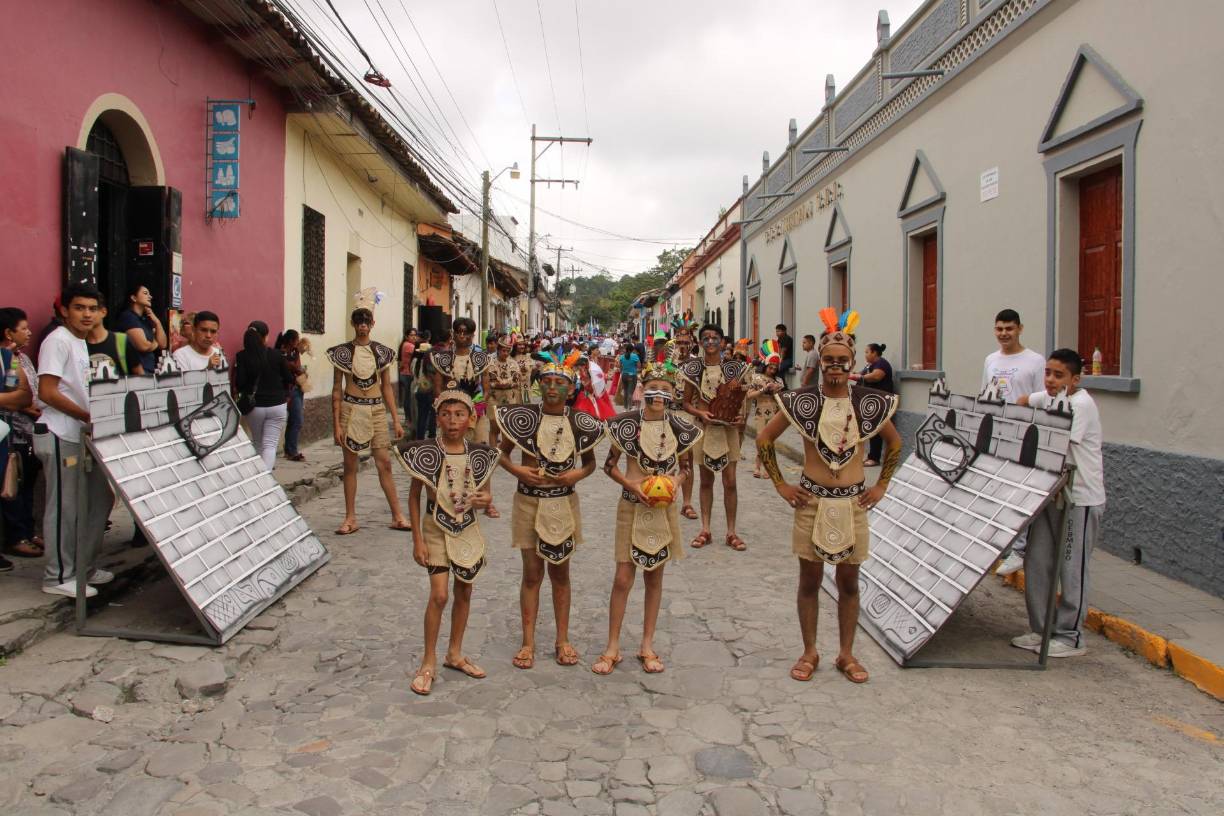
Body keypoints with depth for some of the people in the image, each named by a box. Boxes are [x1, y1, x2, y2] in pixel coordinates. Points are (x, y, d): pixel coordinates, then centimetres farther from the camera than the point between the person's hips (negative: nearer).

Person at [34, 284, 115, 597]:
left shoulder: (80, 342, 16)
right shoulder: (58, 340, -12)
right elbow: (47, 392, -19)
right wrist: (90, 417, -18)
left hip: (80, 435, 9)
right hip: (60, 436, -9)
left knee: (99, 498, 14)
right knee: (64, 507, -2)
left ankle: (81, 567, 26)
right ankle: (58, 577, 9)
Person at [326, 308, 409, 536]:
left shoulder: (381, 352, 6)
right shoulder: (343, 352, 0)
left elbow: (387, 387, 10)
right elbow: (337, 389, 1)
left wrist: (396, 420, 6)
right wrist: (336, 424, -5)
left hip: (376, 410, 1)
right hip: (351, 410, -1)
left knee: (384, 463, -1)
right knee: (350, 465, 4)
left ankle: (397, 516, 4)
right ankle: (350, 518, 13)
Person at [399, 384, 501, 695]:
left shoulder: (478, 455, -3)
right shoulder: (426, 452, -12)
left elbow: (485, 493, 7)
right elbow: (414, 496, -6)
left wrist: (484, 500, -18)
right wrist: (417, 539, -9)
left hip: (468, 530, 4)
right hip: (437, 529, -4)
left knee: (464, 592, 13)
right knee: (439, 595, -9)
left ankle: (454, 653, 31)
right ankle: (429, 663, 8)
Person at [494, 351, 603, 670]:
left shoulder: (580, 422, -4)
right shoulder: (523, 416, -8)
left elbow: (590, 462, 8)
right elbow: (502, 452, 2)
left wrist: (579, 474, -12)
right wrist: (517, 470, -16)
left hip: (564, 503, 2)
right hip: (529, 502, -1)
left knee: (560, 573, 13)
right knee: (532, 574, 5)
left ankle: (563, 640, 24)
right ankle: (528, 642, 18)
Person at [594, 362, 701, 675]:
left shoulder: (680, 427, -5)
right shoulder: (626, 423, -10)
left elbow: (686, 465, 8)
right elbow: (610, 464, -2)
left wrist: (674, 482, -12)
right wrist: (632, 484, -17)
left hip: (663, 510, 2)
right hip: (632, 507, -2)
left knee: (654, 577, 12)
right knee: (623, 578, 1)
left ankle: (647, 645, 26)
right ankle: (612, 647, 16)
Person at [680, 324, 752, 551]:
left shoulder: (734, 368, -1)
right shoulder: (694, 369, -2)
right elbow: (686, 402, 3)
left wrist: (740, 416, -14)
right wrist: (700, 413, -16)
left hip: (728, 428, 0)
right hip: (704, 428, 0)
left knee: (730, 482, 1)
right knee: (706, 480, 10)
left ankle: (731, 532, 11)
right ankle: (705, 529, 19)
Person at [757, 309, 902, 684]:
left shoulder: (869, 403, -3)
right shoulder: (801, 401, -7)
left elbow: (895, 443, 14)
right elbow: (764, 439, 3)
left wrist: (881, 486, 8)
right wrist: (780, 484, 0)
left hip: (853, 502, 1)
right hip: (812, 500, -1)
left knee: (849, 582, 11)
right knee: (810, 580, 9)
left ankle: (846, 654, 26)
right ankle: (809, 652, 24)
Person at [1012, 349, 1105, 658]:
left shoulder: (1082, 404, -17)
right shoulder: (1049, 397, 7)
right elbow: (1023, 401, 28)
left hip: (1080, 498, -8)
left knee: (1071, 569, 1)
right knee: (1036, 563, 9)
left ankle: (1070, 638, 12)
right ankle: (1042, 629, 20)